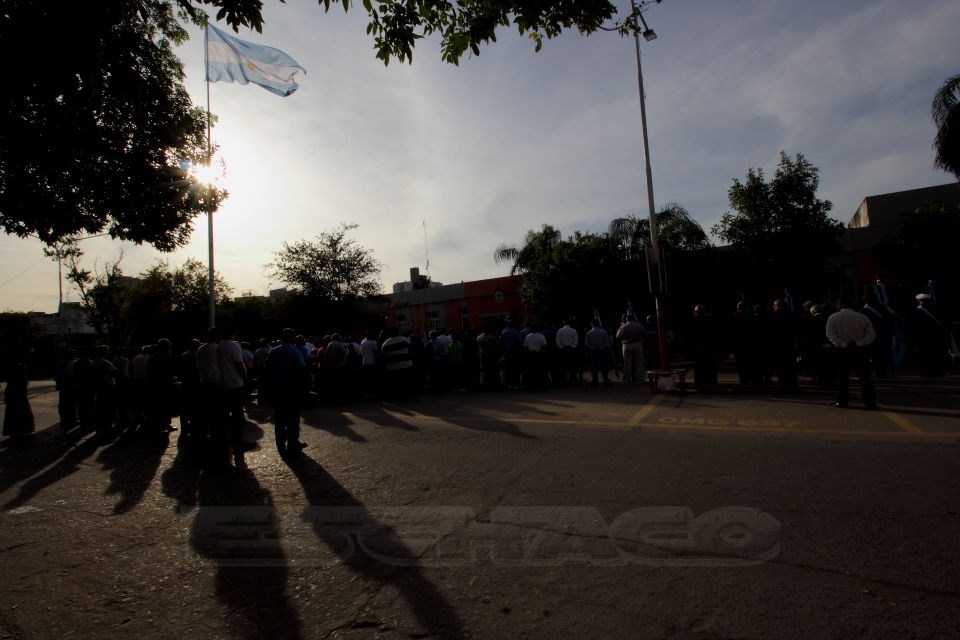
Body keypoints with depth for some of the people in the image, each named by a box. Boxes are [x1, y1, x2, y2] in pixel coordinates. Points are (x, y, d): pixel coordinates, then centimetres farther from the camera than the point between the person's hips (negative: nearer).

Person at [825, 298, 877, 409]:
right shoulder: (863, 317, 3)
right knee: (865, 376, 5)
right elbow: (871, 335, -4)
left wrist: (844, 345, -15)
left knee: (842, 376, 6)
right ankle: (870, 402, 5)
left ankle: (842, 401, 9)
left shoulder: (833, 318, -4)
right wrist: (857, 343, -12)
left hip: (841, 351, -1)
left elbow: (831, 335, -13)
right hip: (860, 351, 1)